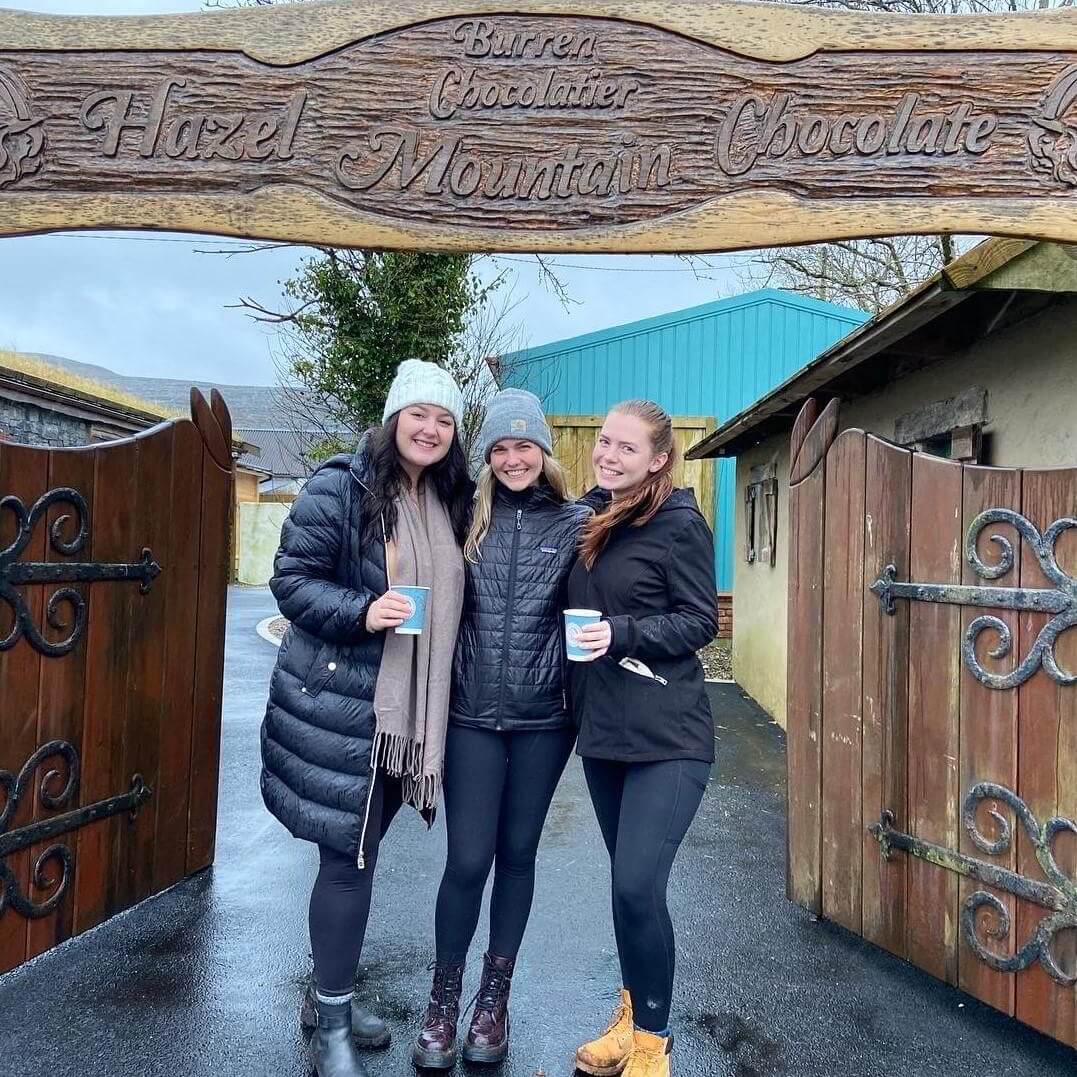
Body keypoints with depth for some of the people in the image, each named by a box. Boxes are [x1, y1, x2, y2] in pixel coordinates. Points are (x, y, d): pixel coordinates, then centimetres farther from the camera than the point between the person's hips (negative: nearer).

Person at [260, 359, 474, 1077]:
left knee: (360, 852, 18)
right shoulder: (341, 487, -10)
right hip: (341, 705, -6)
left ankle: (332, 993, 37)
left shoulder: (453, 504, 8)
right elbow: (291, 579, -11)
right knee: (349, 858, 0)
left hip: (410, 709, 6)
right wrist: (362, 610, -26)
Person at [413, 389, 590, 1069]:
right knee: (468, 858, 2)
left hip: (544, 718, 0)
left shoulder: (575, 523, -1)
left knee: (517, 853, 12)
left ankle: (495, 997, 31)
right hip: (473, 715, 0)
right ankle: (444, 999, 24)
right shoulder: (470, 519, 2)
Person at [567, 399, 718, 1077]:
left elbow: (701, 622, -11)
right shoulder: (594, 520, 9)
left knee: (638, 887, -9)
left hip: (667, 737, -6)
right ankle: (632, 1014, 35)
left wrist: (621, 634, -21)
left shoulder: (680, 525, -10)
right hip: (603, 728, 6)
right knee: (628, 882, 16)